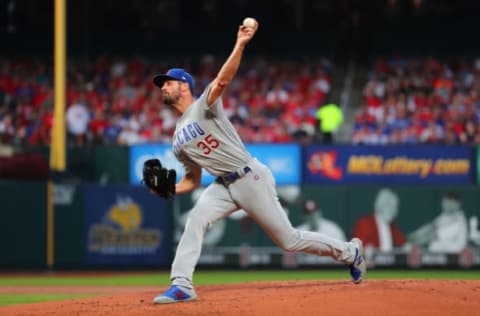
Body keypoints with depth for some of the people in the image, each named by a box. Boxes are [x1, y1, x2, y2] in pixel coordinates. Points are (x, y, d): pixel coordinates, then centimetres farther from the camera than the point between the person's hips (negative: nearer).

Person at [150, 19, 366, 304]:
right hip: (225, 186, 6)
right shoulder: (179, 138, 14)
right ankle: (181, 286, -24)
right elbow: (192, 180, 18)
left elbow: (222, 80, -26)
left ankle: (350, 251, 22)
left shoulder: (205, 106, -7)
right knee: (196, 219, -21)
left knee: (289, 240, 2)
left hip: (252, 179, -6)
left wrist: (240, 45, -41)